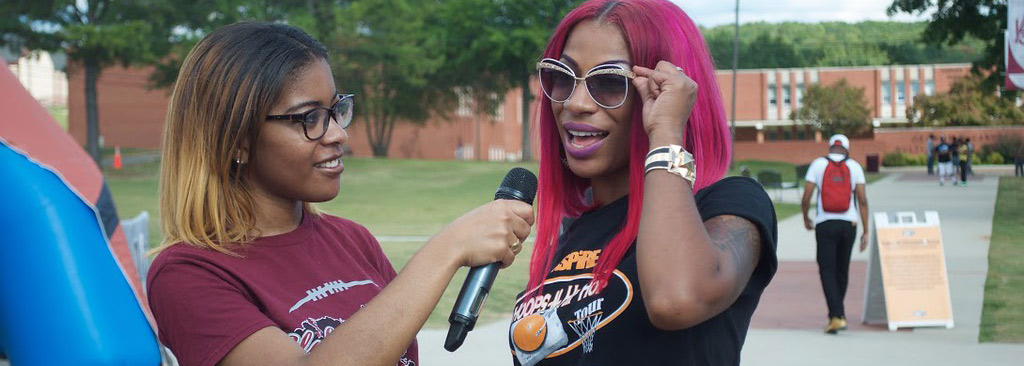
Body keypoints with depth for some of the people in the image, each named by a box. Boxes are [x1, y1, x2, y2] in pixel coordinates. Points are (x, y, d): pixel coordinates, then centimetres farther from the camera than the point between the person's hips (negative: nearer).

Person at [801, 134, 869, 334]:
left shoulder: (818, 164, 2)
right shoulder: (854, 166, 5)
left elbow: (806, 199, -2)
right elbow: (862, 200, -1)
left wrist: (806, 218, 17)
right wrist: (865, 231, 1)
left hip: (825, 224, -2)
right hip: (849, 224, 2)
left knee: (827, 271, -1)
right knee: (842, 271, 15)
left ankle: (837, 316, -15)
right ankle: (836, 313, 25)